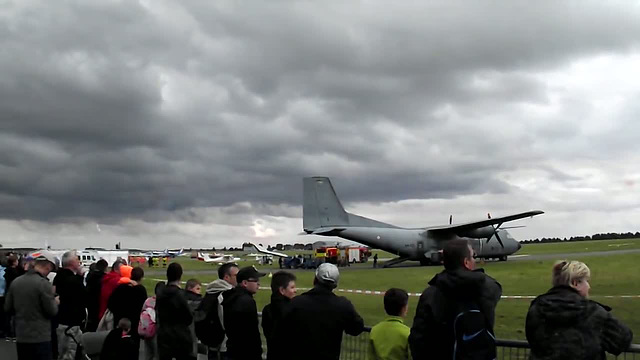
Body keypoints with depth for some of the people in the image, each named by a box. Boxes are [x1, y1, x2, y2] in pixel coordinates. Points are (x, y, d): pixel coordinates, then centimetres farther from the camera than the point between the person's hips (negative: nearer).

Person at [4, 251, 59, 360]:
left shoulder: (15, 282, 3)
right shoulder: (44, 283, -17)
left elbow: (7, 308, 10)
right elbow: (52, 311, -13)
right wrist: (55, 302, 7)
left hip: (21, 337, 7)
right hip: (40, 338, -6)